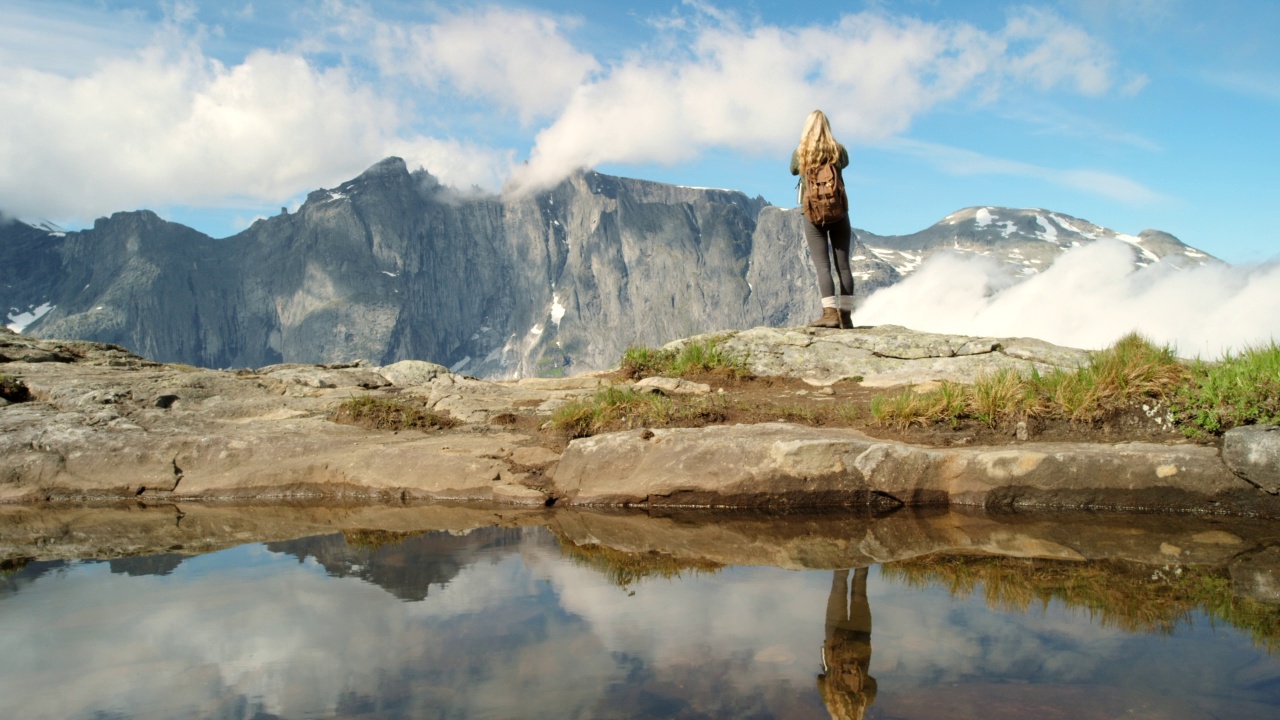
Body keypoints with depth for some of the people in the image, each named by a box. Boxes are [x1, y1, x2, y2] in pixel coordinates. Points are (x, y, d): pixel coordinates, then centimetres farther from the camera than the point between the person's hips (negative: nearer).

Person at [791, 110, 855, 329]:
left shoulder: (799, 153, -5)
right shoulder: (839, 151, -2)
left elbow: (793, 171, 16)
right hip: (839, 214, 2)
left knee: (822, 266, -6)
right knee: (843, 265, 5)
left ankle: (830, 313, -18)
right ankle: (846, 315, 5)